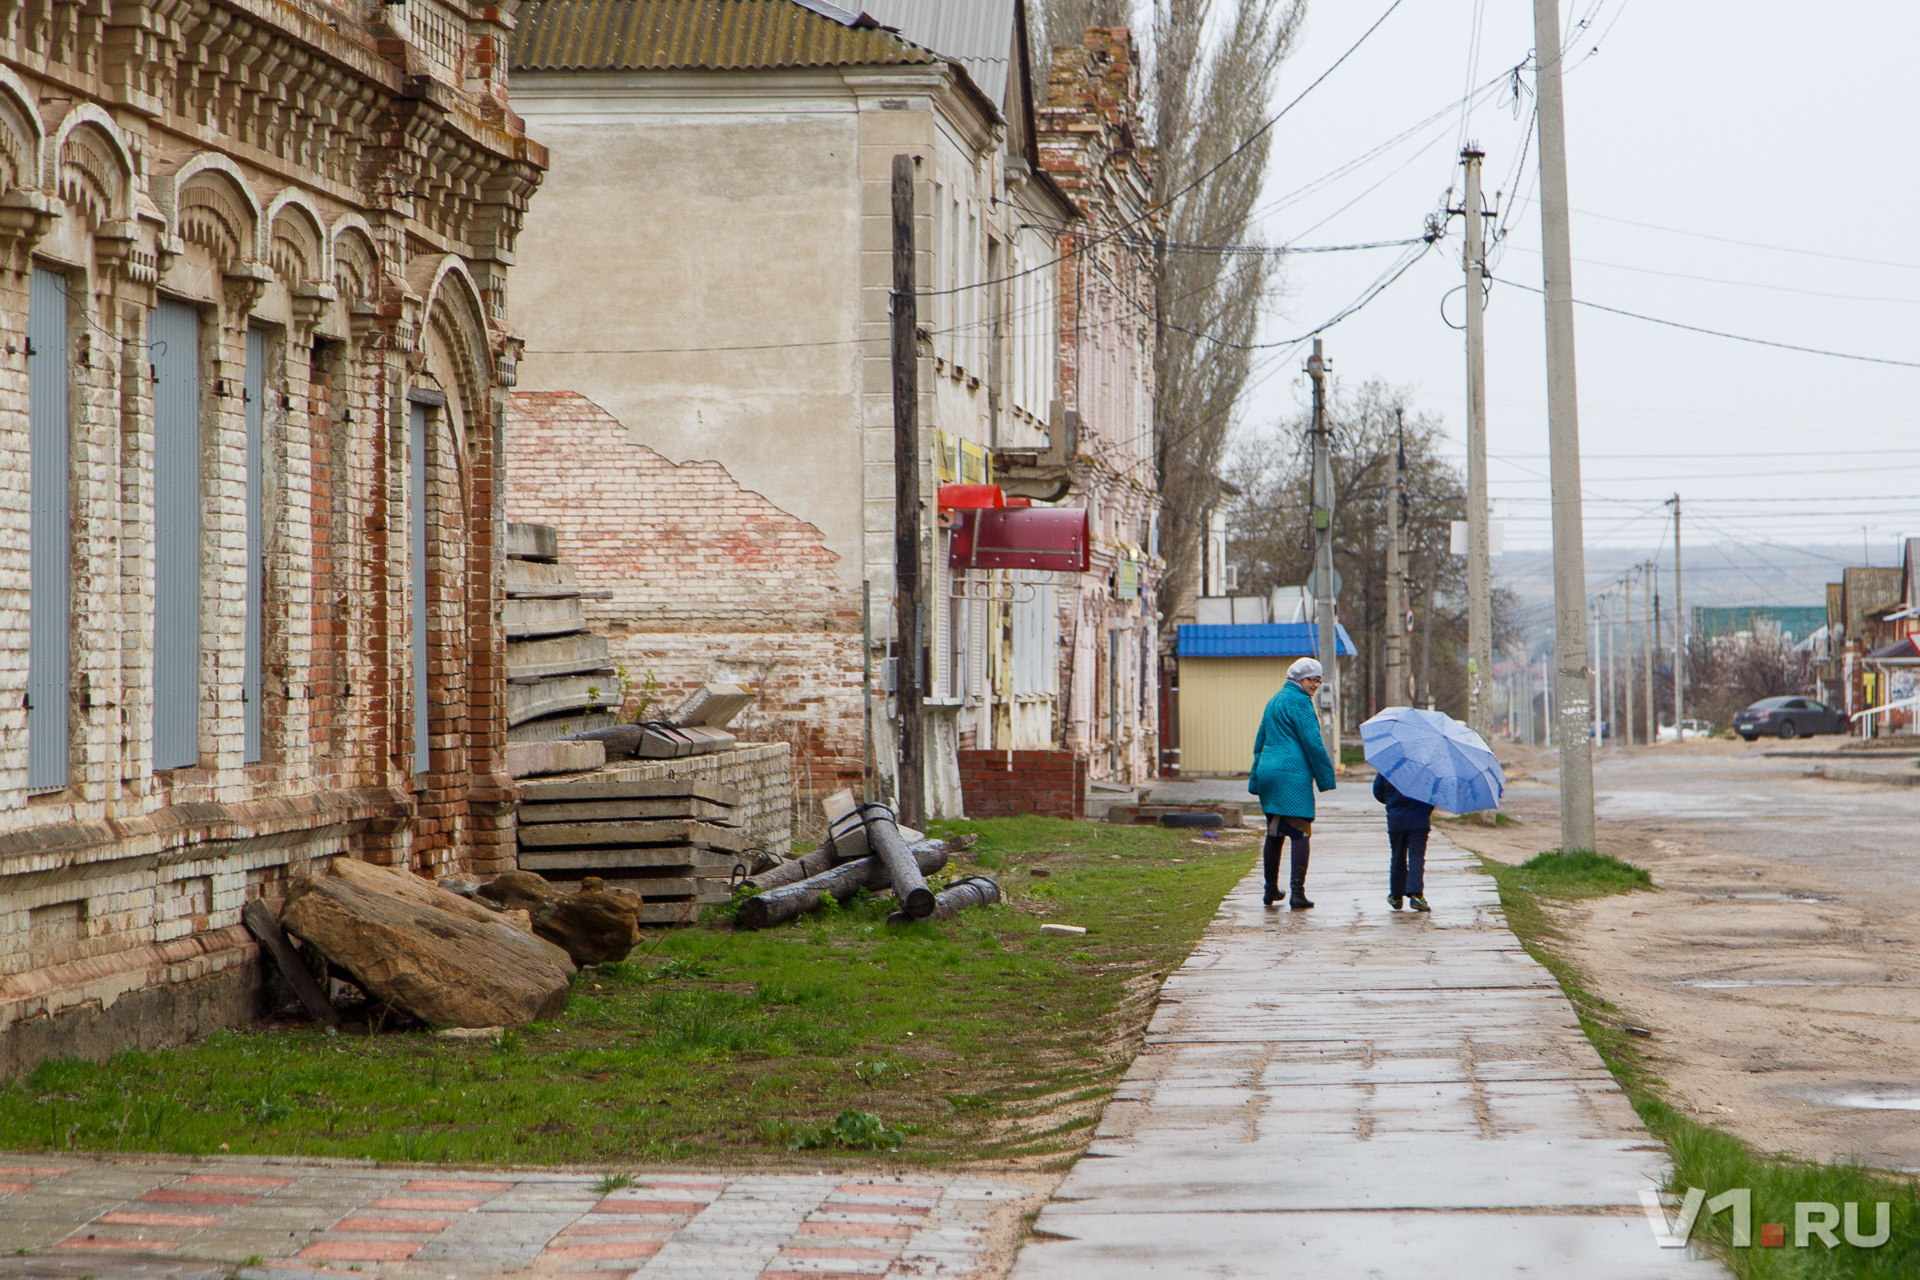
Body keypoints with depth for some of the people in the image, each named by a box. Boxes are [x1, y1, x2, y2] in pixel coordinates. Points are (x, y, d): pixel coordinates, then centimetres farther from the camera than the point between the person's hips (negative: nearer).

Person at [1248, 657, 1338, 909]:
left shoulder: (1274, 701, 19)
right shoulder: (1298, 701, -8)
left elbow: (1260, 742, 24)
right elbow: (1312, 741, -13)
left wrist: (1256, 779, 27)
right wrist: (1326, 776, -7)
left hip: (1267, 772, 9)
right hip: (1293, 774, -8)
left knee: (1274, 832, 16)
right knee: (1300, 832, -7)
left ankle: (1271, 890, 22)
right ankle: (1297, 893, -14)